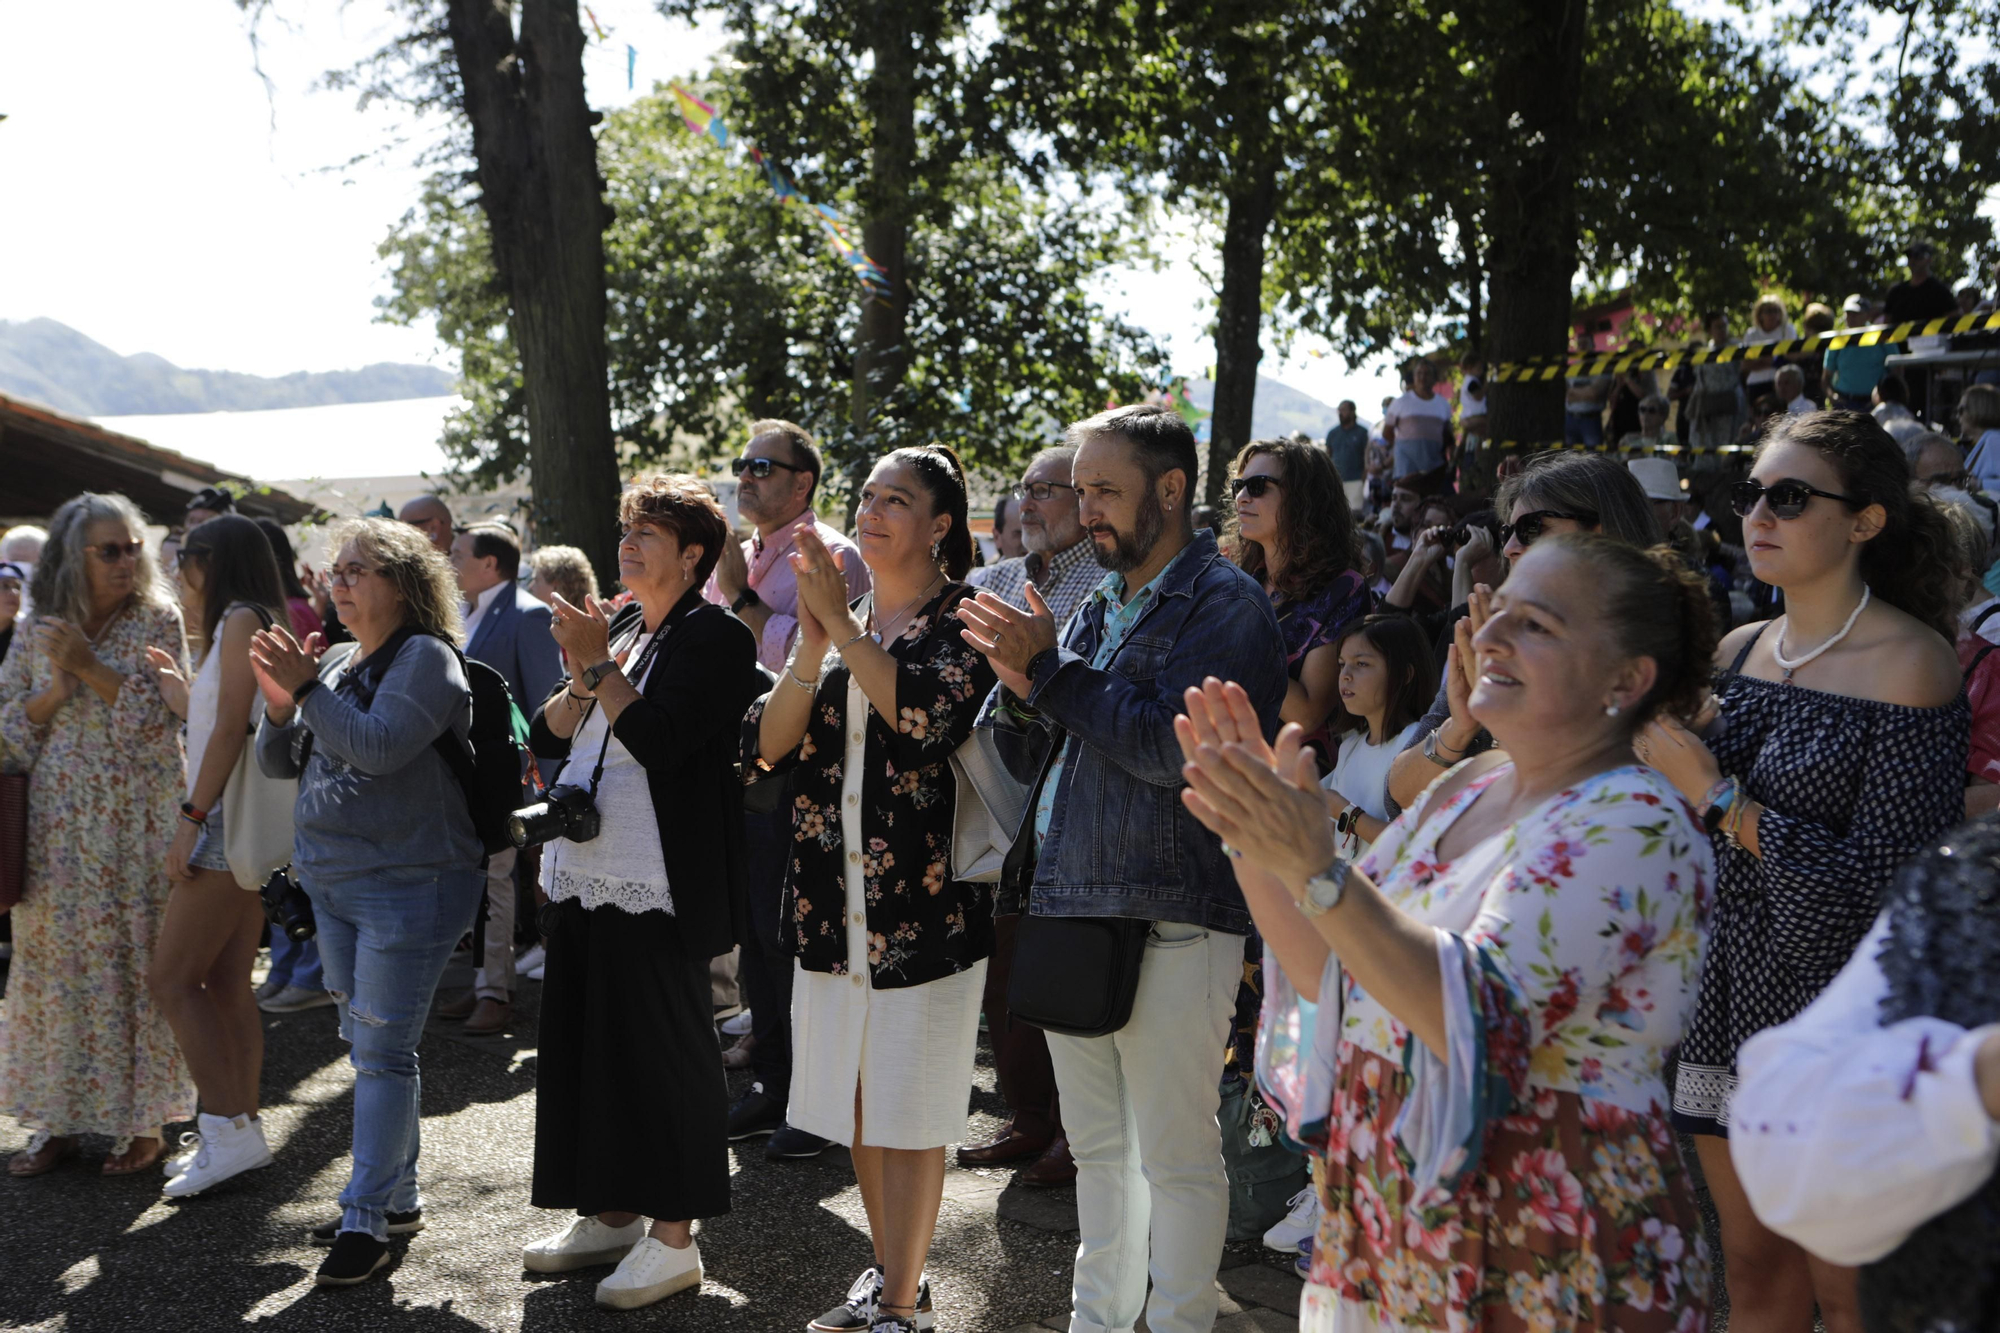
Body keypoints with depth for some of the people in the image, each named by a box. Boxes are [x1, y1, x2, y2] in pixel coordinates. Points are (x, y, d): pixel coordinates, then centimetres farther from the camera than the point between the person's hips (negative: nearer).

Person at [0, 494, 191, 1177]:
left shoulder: (158, 622, -1)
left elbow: (160, 713, -10)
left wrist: (90, 665, -17)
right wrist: (55, 691, -12)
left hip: (136, 821, -3)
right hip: (57, 822, 3)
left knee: (136, 957, -1)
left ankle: (141, 1120, 10)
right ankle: (59, 1118, 18)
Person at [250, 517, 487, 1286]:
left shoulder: (425, 658, -10)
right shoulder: (338, 664, 14)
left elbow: (378, 747, -23)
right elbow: (278, 763, 12)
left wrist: (307, 688, -21)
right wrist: (279, 703, -6)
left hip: (407, 883, -9)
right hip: (332, 880, 9)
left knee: (383, 1050, -6)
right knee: (363, 1044, 15)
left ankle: (367, 1218, 2)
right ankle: (397, 1198, 27)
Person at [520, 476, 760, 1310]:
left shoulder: (713, 636, -8)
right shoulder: (620, 626, 16)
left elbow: (660, 738, -21)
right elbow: (547, 739, 13)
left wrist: (600, 665, -16)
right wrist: (580, 678, -4)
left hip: (654, 888, -9)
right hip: (581, 875, 9)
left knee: (662, 1053, -2)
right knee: (588, 1044, 14)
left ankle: (674, 1237, 9)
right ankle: (611, 1215, 28)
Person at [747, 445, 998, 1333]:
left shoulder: (962, 620, -3)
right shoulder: (843, 621, 13)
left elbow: (928, 713, -25)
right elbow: (766, 746, 2)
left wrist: (841, 620, -20)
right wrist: (812, 646, -12)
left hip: (923, 903, -6)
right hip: (833, 905, 6)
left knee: (906, 1112, 1)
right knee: (858, 1105, 15)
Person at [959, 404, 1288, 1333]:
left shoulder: (1224, 603, -8)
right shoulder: (1100, 607, 16)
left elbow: (1173, 749, -21)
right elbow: (1048, 750, 17)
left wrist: (1052, 668, -16)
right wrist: (1021, 688, -4)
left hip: (1168, 923, -8)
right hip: (1067, 908, 8)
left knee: (1175, 1156, 2)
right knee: (1097, 1146, 18)